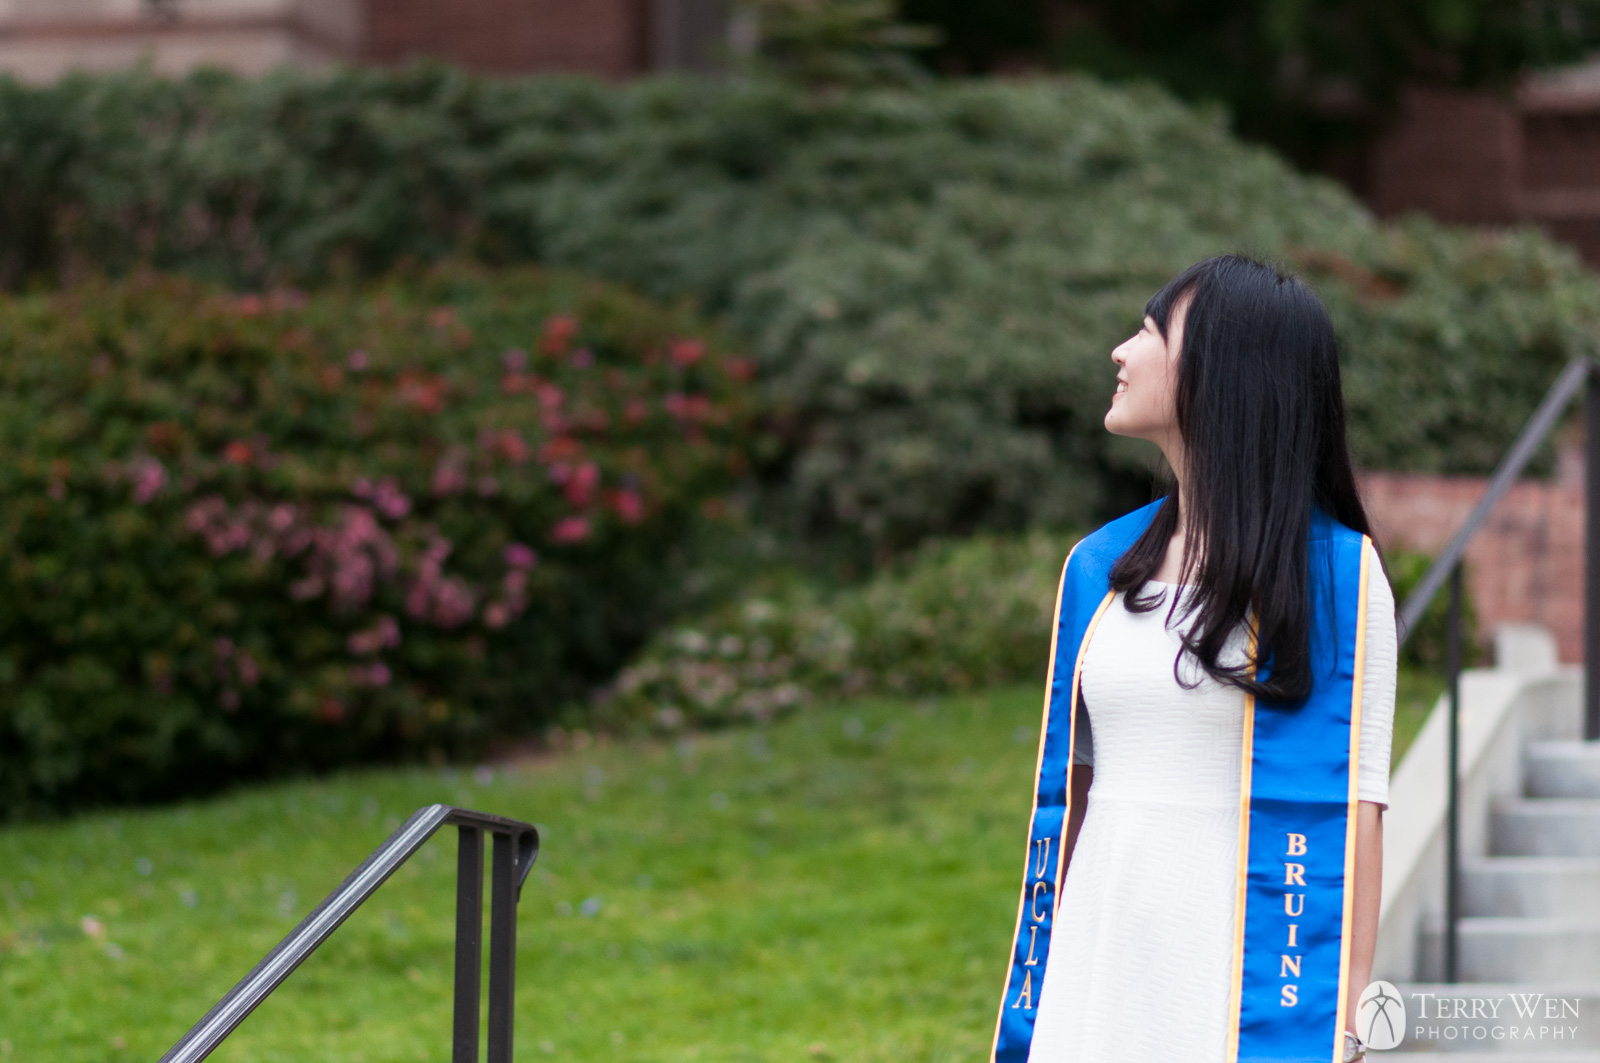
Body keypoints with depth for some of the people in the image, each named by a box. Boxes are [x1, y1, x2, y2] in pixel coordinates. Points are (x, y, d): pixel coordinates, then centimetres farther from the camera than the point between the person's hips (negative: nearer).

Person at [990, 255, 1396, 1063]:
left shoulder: (1335, 573, -5)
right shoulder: (1099, 566, 11)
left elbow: (1354, 807, -7)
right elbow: (1070, 789, 13)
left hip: (1247, 977, -5)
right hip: (1098, 981, 5)